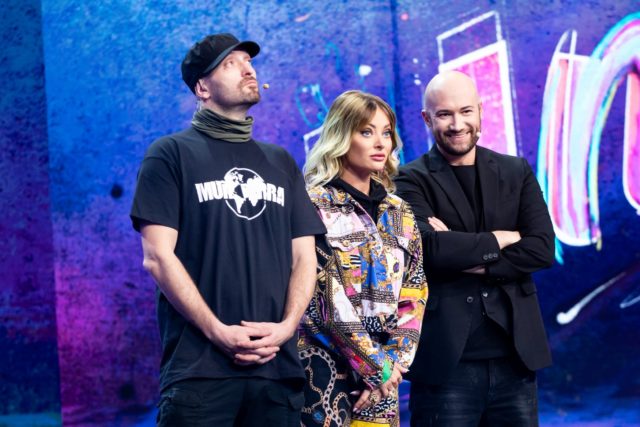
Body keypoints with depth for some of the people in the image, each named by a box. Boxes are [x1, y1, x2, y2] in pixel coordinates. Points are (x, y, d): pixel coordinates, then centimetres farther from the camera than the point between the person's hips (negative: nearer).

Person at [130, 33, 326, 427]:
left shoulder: (281, 162, 18)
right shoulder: (171, 154, 4)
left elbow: (304, 257, 12)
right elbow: (158, 256, -4)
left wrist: (287, 326, -5)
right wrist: (218, 332, -13)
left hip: (278, 365, 4)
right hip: (200, 365, -4)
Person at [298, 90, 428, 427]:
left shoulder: (399, 214, 12)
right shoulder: (315, 206, -6)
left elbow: (414, 295, 9)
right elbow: (328, 299, -12)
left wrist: (394, 362, -4)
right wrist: (375, 365, -11)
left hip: (382, 372, 5)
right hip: (325, 366, -5)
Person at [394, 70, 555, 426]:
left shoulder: (517, 173, 11)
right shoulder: (413, 181, -1)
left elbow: (543, 249, -2)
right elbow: (430, 247, -18)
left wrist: (466, 258, -10)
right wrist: (503, 238, -6)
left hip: (515, 354, 4)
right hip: (447, 360, -3)